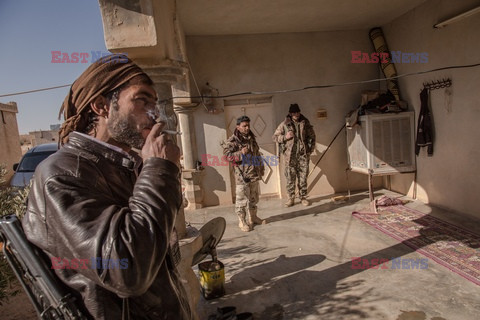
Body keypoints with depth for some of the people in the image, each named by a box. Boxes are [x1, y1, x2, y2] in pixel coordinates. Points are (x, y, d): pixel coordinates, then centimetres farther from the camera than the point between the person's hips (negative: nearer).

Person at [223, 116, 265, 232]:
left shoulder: (251, 138, 14)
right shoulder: (232, 141, -9)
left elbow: (257, 154, 22)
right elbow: (226, 155, -17)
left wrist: (261, 168, 21)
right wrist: (240, 153, -25)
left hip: (254, 175, 7)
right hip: (242, 176, -7)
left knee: (254, 198, 17)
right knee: (242, 199, -1)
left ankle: (252, 218, 33)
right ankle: (242, 221, 12)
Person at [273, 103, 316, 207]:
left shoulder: (305, 123, 7)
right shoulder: (284, 124, 2)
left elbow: (311, 136, 15)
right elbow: (275, 137, 6)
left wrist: (310, 149, 6)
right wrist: (285, 137, -11)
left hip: (303, 154, 1)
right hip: (289, 156, -1)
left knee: (303, 177, 5)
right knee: (290, 178, 2)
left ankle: (303, 197, 17)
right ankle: (291, 198, 13)